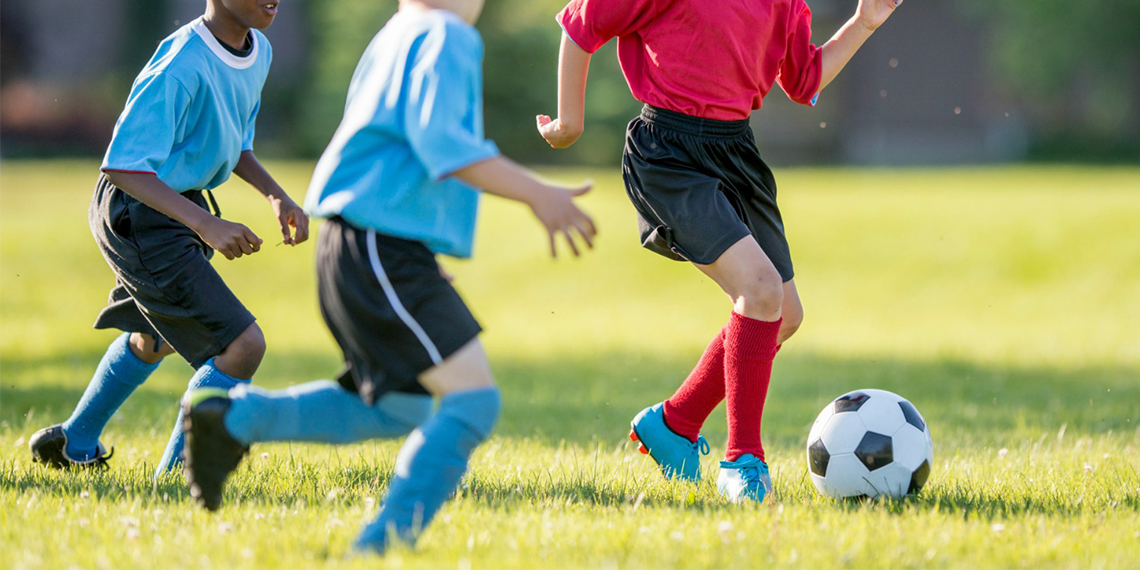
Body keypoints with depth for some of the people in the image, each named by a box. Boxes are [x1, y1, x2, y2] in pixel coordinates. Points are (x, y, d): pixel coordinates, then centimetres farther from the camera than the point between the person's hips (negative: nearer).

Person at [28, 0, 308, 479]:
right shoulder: (181, 67, -29)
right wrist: (205, 223, -38)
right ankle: (175, 477, 1)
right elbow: (122, 166, -30)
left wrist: (276, 196, -1)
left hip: (177, 208, 10)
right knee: (243, 346, -15)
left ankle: (74, 444, 52)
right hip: (137, 219, -10)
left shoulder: (258, 51, 0)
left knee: (155, 340, 31)